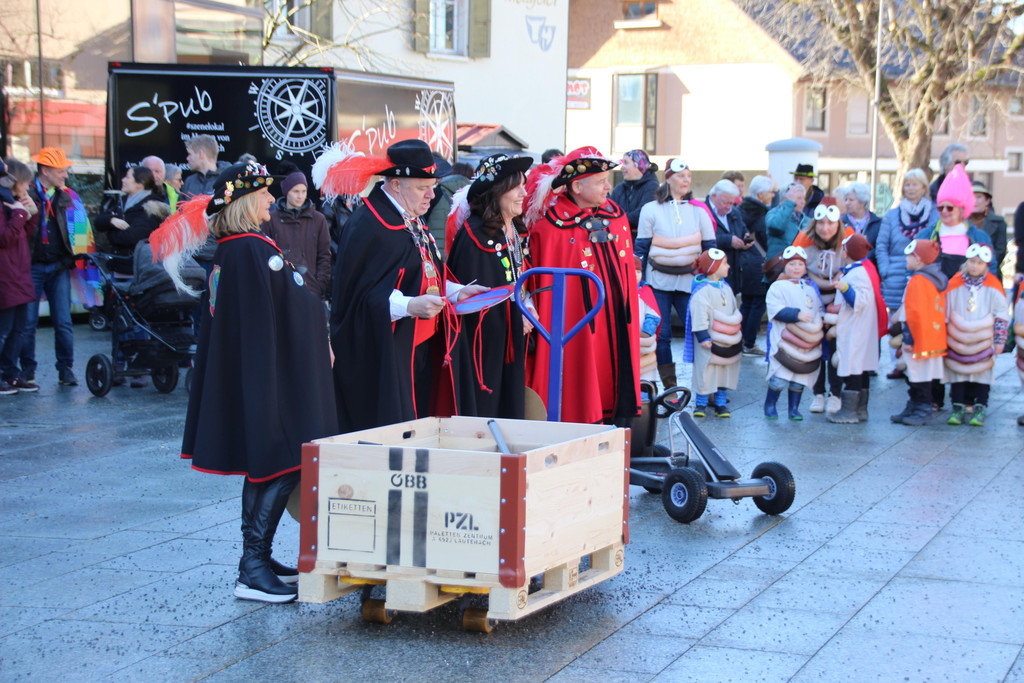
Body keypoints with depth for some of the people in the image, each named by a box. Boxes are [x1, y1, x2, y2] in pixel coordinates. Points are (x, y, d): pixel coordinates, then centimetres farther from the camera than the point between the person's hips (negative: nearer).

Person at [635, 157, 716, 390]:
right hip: (658, 282, -1)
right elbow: (641, 248, 4)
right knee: (661, 334, -1)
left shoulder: (698, 210, 8)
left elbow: (710, 248, 10)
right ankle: (670, 388, 9)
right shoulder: (651, 210, 3)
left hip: (689, 281, 1)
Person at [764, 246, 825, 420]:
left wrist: (822, 321, 2)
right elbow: (776, 310, -12)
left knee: (800, 376, 6)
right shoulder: (778, 287, -1)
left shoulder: (811, 287, 17)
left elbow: (820, 309, 22)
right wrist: (796, 314, -20)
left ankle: (794, 408, 17)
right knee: (780, 376, -9)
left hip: (808, 343, 5)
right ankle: (770, 405, 9)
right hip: (785, 339, -5)